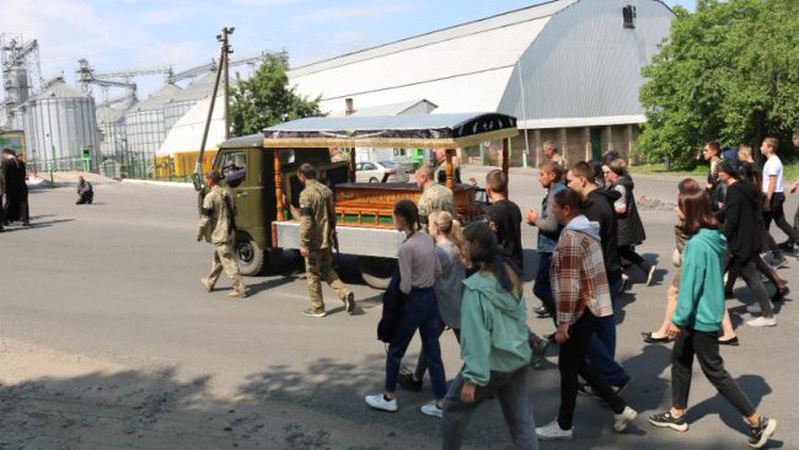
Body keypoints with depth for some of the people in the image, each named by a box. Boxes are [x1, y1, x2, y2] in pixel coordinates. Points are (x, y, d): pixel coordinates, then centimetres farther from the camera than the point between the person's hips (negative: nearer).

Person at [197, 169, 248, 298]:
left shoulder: (210, 197, -17)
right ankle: (209, 283, 37)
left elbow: (205, 219, -16)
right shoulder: (226, 193, 7)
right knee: (217, 259, 21)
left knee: (228, 261, -5)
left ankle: (240, 289, -5)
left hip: (219, 235, -8)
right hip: (229, 233, 8)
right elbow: (234, 211, 16)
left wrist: (199, 234, -4)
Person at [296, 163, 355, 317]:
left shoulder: (306, 194, -17)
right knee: (327, 270, 19)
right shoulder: (326, 190, 6)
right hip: (327, 240, 7)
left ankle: (317, 308, 14)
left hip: (314, 241, -7)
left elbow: (305, 222, -21)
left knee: (313, 274, 7)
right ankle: (344, 293, 1)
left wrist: (303, 244, -18)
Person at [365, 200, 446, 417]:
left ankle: (389, 398, 26)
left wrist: (394, 285, 1)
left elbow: (405, 287, -19)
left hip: (414, 303, -7)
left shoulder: (406, 248, -21)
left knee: (395, 350, 12)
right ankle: (440, 403, 18)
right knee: (433, 352, 12)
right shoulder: (428, 239, 1)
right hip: (431, 299, 7)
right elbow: (439, 271, 10)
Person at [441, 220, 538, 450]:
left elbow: (476, 335, -21)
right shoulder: (511, 275, 2)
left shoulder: (477, 287, -20)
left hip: (492, 365, -7)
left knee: (454, 406, 16)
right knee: (522, 421, 12)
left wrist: (472, 378, -19)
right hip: (520, 360, 7)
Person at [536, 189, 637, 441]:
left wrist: (563, 322, -19)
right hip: (591, 307, 10)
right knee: (577, 363, 18)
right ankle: (620, 408, 21)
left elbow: (569, 284, -23)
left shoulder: (570, 237, -19)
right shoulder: (587, 230, 11)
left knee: (568, 367, 4)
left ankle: (564, 426, 17)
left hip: (580, 312, -10)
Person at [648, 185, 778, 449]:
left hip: (700, 317, -10)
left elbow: (690, 284, -24)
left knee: (714, 370, 2)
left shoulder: (697, 243, -25)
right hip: (710, 312, 10)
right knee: (680, 358, 19)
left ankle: (758, 422, 10)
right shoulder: (716, 238, 3)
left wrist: (679, 319, -17)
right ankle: (677, 414, 32)